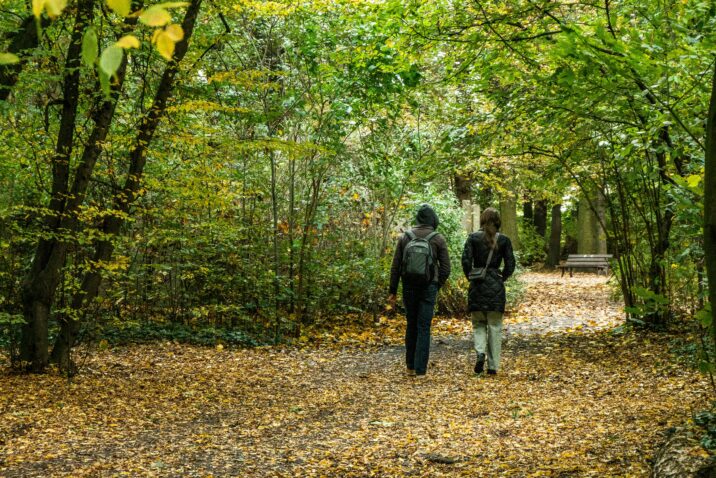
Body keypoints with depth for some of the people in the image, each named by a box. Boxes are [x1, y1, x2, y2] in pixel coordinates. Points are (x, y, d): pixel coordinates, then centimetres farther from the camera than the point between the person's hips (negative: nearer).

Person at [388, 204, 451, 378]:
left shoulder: (405, 237, 2)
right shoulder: (438, 239, -3)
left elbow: (395, 267, 1)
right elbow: (445, 268, -3)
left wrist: (392, 292, 5)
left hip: (409, 287, 2)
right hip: (428, 287, -2)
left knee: (411, 325, 16)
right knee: (424, 328, 1)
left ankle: (410, 366, 21)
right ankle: (420, 369, -3)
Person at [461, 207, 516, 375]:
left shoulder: (473, 238, -2)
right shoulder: (503, 240, -1)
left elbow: (466, 261, -8)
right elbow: (510, 265, -1)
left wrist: (470, 277, 7)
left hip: (477, 286, 0)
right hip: (496, 286, 0)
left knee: (478, 324, 13)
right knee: (495, 327, 8)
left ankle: (480, 352, -13)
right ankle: (493, 366, 8)